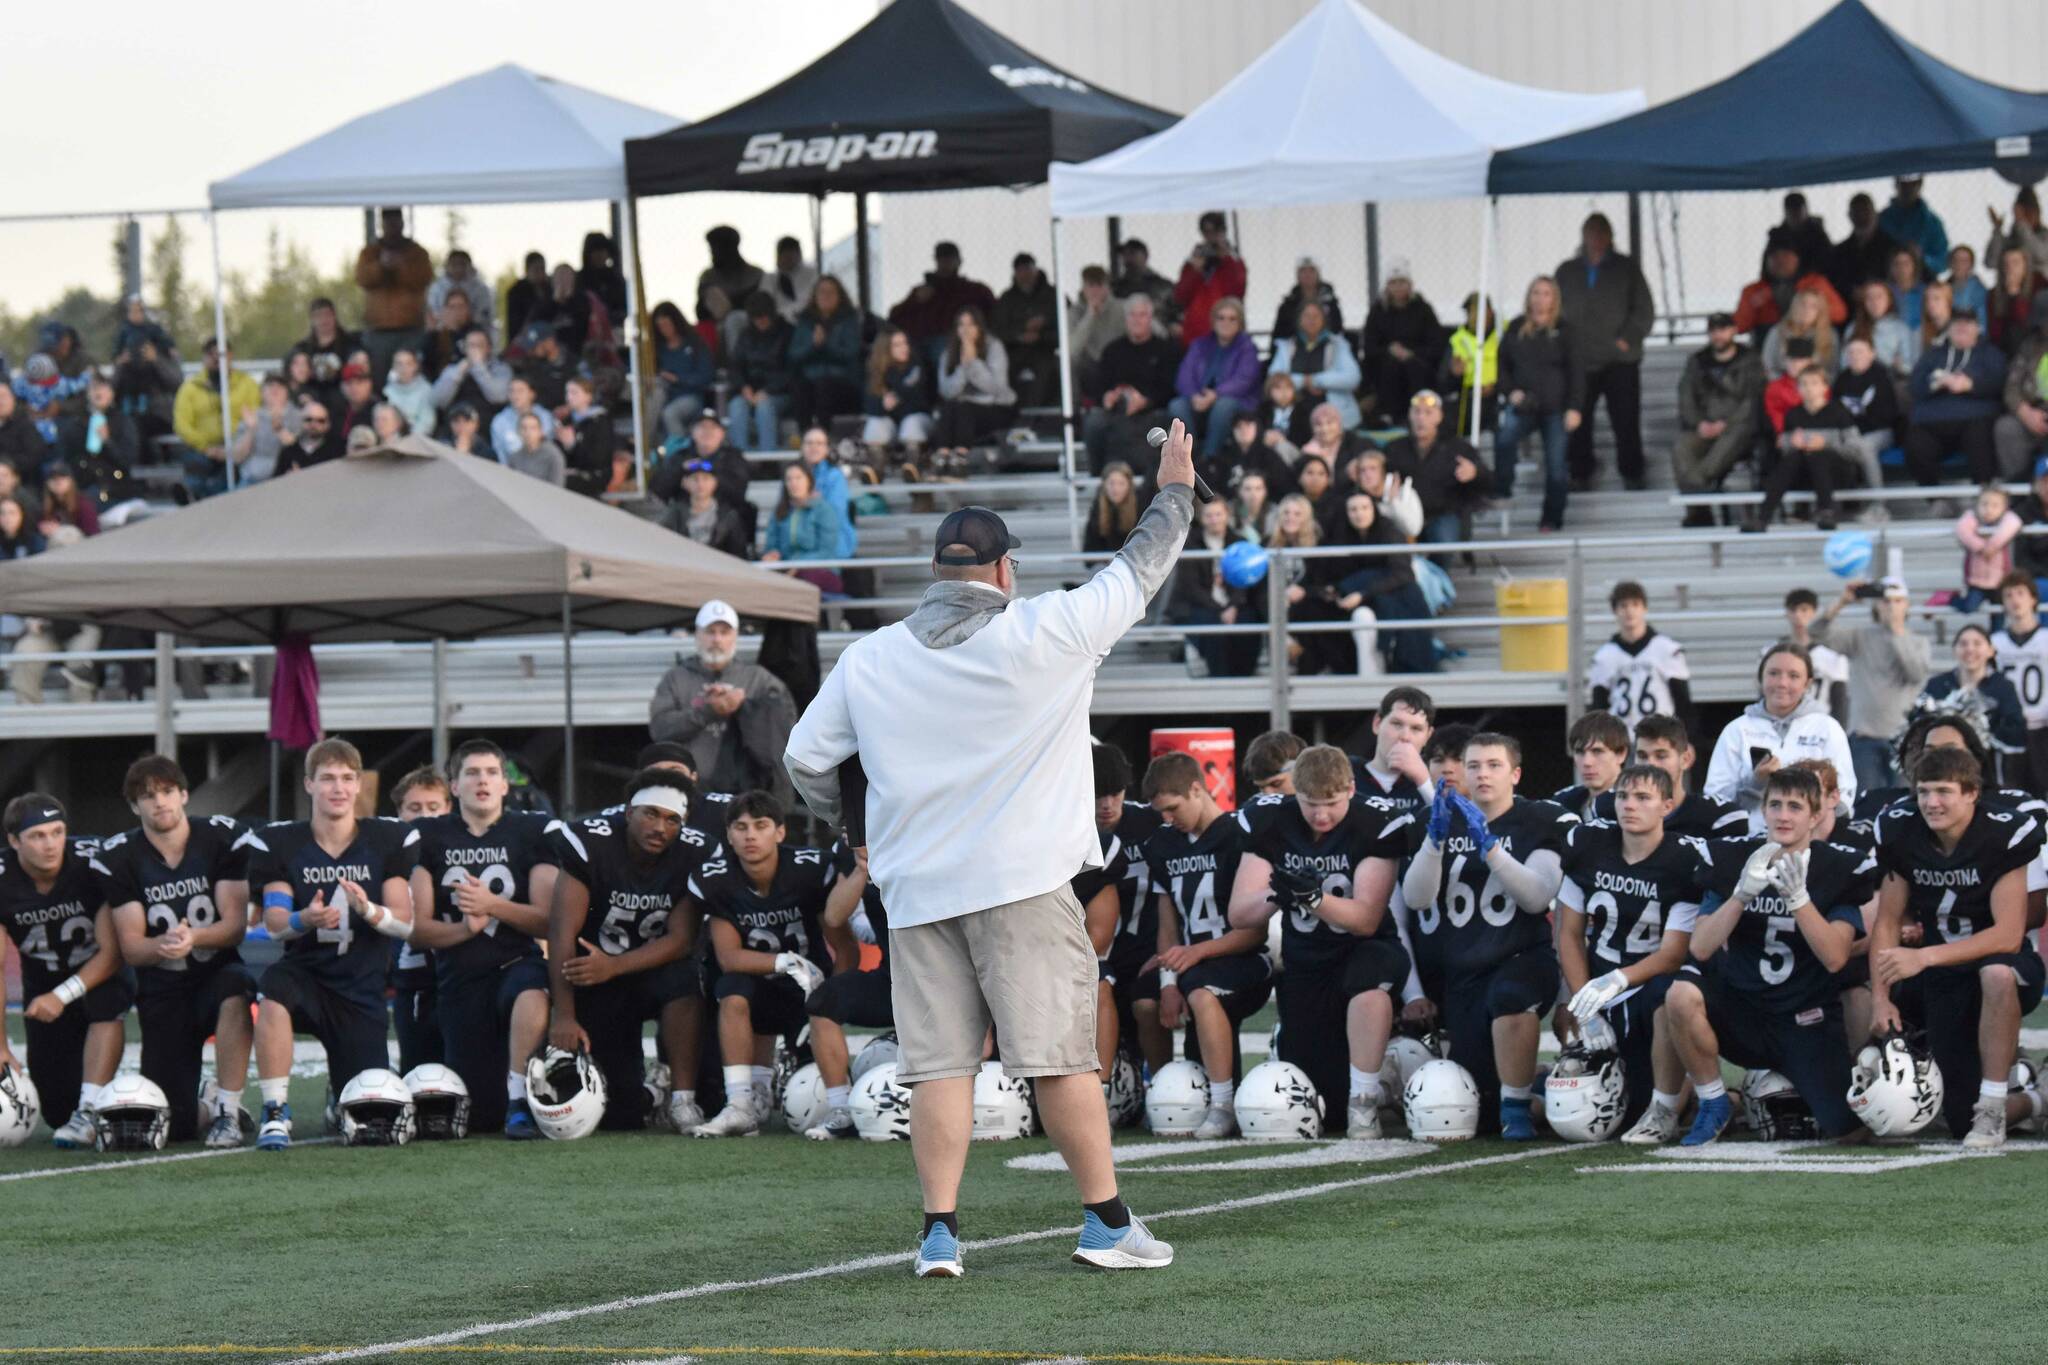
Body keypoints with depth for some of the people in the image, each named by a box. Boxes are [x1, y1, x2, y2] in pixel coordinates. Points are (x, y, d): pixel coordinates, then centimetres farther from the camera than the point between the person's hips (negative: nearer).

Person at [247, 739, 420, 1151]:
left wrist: (369, 911, -25)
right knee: (275, 989, -40)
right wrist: (305, 920, -30)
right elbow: (274, 923, -7)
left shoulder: (389, 841, 1)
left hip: (363, 987, 1)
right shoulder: (281, 843, 0)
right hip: (306, 972, -1)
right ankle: (276, 1113, -30)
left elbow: (406, 924, -3)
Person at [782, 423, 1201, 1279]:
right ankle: (1106, 1223, 4)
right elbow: (1136, 575, 8)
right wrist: (1174, 492, 24)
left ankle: (939, 1231, -1)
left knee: (940, 1064, 4)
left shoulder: (868, 661, 6)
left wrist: (847, 829, 33)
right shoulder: (1045, 634, -4)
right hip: (1022, 883, -3)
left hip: (916, 889, 3)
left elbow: (806, 757, 14)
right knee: (1061, 1055, 0)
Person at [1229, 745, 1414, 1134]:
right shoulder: (1269, 822, -7)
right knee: (1320, 1108, -2)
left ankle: (1363, 1101, -26)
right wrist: (1275, 896, -32)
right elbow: (1239, 916, -10)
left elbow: (1366, 920, -19)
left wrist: (1312, 898, -37)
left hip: (1363, 950, -3)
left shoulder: (1378, 824, -15)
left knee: (1368, 978, -41)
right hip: (1304, 960, 3)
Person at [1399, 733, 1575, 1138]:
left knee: (1509, 995, -42)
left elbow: (1537, 898, -15)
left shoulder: (1545, 823, -1)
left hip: (1524, 958, -4)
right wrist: (1436, 838, -15)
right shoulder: (1446, 822, 11)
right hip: (1462, 974, 4)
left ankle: (1517, 1105, -23)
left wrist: (1488, 846, -24)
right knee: (1478, 1115, -1)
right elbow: (1416, 899, -1)